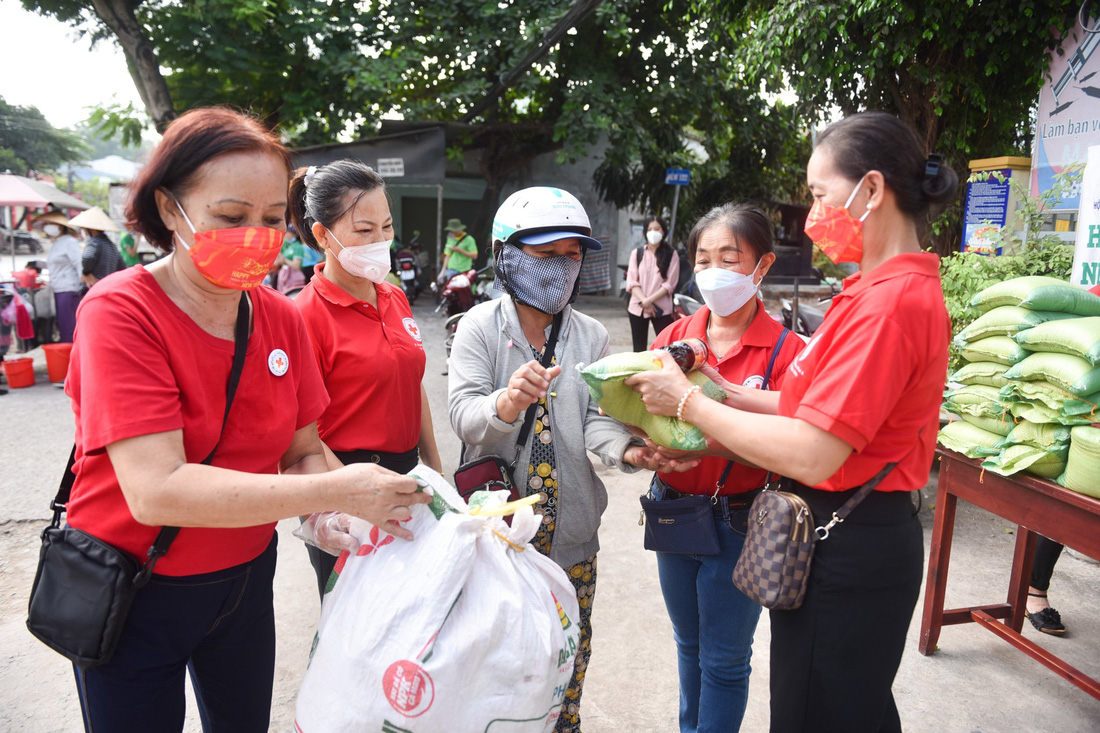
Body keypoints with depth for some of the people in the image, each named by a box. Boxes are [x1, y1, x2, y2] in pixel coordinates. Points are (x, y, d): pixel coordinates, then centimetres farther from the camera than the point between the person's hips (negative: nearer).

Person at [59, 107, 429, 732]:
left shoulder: (282, 317, -6)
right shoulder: (121, 313, -22)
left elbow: (302, 451, -3)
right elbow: (155, 491, -32)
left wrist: (334, 515, -25)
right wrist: (333, 491, -35)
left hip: (243, 579, 5)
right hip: (131, 593, -4)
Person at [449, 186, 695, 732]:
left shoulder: (592, 337, 2)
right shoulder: (480, 326, -6)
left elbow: (596, 418, -6)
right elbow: (462, 414, -18)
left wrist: (629, 451, -28)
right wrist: (508, 402, -40)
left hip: (571, 530, 3)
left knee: (566, 663, 17)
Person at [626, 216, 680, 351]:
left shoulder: (671, 254, 2)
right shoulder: (637, 253, 8)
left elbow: (669, 284, -5)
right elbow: (632, 282, 1)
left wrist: (649, 300, -14)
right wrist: (643, 301, -13)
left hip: (661, 308, -3)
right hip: (637, 308, 3)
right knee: (639, 350, 8)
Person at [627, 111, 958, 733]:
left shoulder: (890, 301, -23)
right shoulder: (899, 287, 9)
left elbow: (809, 455, -27)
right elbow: (821, 407, 9)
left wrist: (689, 402, -16)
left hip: (846, 556, -10)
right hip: (858, 539, 10)